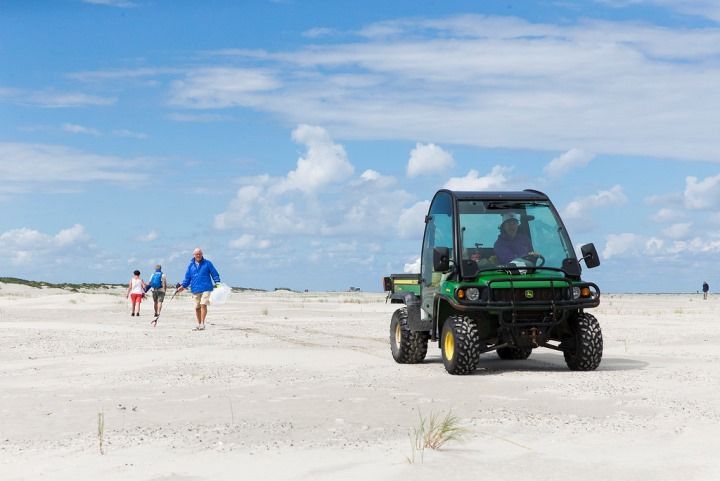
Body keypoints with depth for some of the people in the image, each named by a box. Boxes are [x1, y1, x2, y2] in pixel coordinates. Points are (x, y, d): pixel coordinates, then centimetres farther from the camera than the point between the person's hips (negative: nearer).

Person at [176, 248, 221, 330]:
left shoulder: (207, 263, 4)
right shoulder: (191, 265, 13)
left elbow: (214, 273, 5)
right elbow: (187, 277, 17)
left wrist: (217, 282, -8)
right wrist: (183, 286, 7)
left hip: (206, 288, -4)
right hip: (195, 289, 4)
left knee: (203, 304, -17)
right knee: (197, 307, 6)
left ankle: (202, 324, -15)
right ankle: (199, 324, 18)